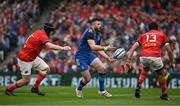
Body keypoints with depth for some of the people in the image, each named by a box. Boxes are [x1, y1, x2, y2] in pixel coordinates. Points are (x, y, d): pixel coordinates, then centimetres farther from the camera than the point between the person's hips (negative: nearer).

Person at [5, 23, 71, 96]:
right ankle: (9, 89, 19)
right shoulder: (42, 35, -23)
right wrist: (63, 48, -40)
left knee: (46, 68, 3)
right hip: (25, 59, -10)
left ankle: (35, 88, 8)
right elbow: (49, 46, -39)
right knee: (26, 80, 1)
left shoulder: (39, 32, 5)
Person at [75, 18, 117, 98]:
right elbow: (93, 47, -33)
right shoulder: (89, 32, -21)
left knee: (102, 68, -14)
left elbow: (98, 49, 15)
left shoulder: (98, 35, 6)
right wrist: (105, 48, -39)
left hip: (89, 55, 8)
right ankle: (79, 89, 28)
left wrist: (107, 57, 3)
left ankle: (102, 90, -1)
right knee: (87, 79, -5)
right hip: (81, 57, -8)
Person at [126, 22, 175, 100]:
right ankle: (164, 95, 26)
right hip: (155, 57, -3)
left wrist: (129, 60, 12)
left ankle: (138, 87, 16)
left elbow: (133, 48, 15)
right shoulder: (162, 35, 22)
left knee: (145, 70, 35)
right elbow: (169, 50, 14)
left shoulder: (143, 35, 27)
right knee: (161, 73, 23)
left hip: (143, 57, 3)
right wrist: (172, 62, 23)